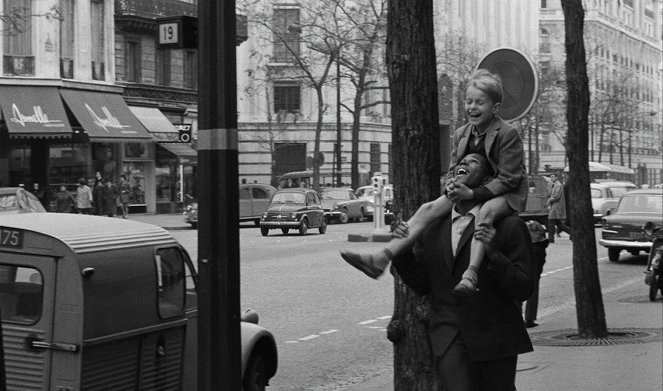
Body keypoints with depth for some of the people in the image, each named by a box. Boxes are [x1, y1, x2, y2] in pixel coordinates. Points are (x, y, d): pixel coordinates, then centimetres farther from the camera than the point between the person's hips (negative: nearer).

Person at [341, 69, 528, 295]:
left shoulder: (508, 134, -15)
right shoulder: (461, 135, 7)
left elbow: (508, 179, -19)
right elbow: (453, 170, 13)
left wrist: (473, 193, -28)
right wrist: (451, 187, -13)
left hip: (507, 193, -6)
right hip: (468, 191, 6)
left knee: (486, 211, -41)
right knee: (428, 209, -13)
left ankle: (471, 274, -55)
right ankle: (380, 261, -25)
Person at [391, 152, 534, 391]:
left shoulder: (509, 226, -4)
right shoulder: (433, 226, 10)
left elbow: (523, 290, -9)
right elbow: (421, 285, 10)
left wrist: (494, 254, -23)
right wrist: (403, 251, -5)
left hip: (494, 341, -2)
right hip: (448, 339, 2)